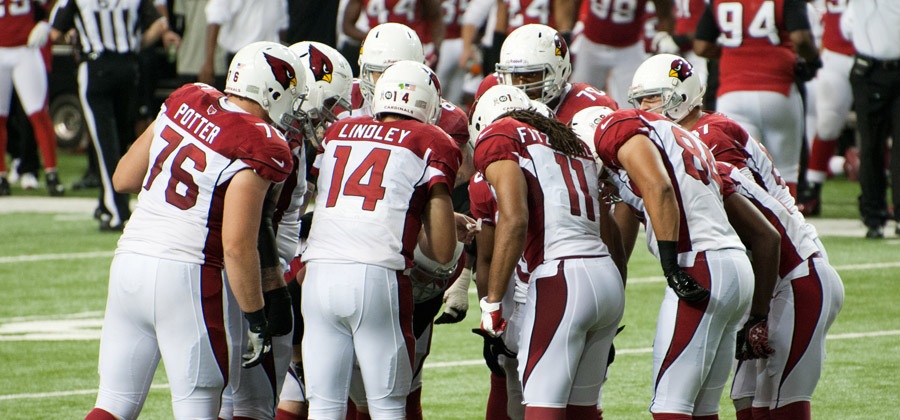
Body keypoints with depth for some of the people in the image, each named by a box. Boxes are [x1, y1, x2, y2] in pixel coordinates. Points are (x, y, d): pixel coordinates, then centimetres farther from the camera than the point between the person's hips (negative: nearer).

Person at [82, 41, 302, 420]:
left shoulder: (185, 102, 8)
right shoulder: (258, 148, -11)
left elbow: (123, 179, 16)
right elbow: (237, 246, -15)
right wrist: (256, 319, -7)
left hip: (129, 258, 6)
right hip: (187, 272, -6)